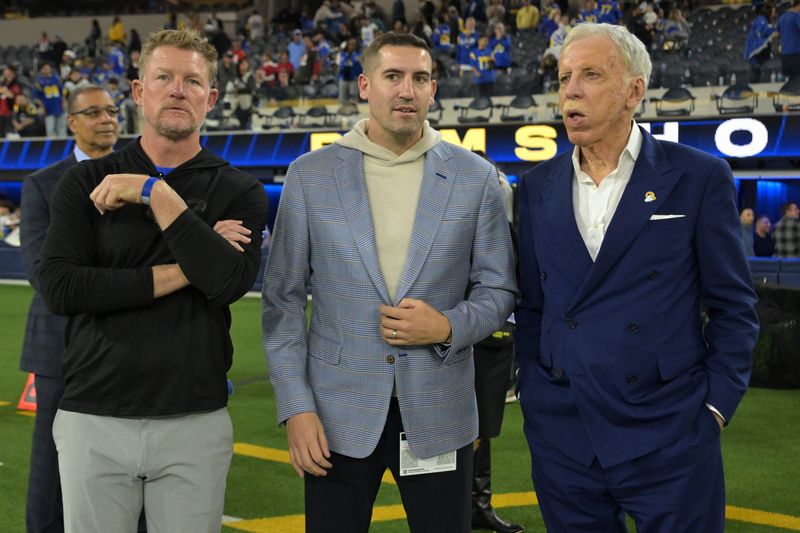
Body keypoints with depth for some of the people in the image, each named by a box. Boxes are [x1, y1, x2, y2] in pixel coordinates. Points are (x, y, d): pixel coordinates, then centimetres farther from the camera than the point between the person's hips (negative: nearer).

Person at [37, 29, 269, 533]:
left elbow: (231, 281, -14)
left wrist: (157, 194, -15)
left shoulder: (239, 191, 4)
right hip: (94, 420, 0)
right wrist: (179, 273, -11)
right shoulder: (86, 183, 5)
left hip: (195, 424, 0)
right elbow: (59, 287, -9)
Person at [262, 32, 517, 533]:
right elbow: (284, 299, 1)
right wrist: (296, 407, -5)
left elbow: (498, 288, 7)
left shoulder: (475, 177, 2)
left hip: (439, 415, 1)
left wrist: (449, 327, -13)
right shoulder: (311, 175, 1)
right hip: (338, 412, 0)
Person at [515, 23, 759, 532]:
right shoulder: (539, 187, 9)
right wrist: (534, 395, 7)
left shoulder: (698, 177, -2)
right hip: (562, 437, 3)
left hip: (668, 438, -3)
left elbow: (734, 306, -1)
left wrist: (715, 406, -6)